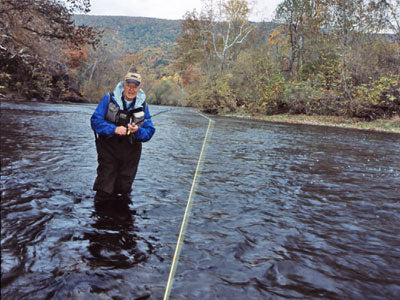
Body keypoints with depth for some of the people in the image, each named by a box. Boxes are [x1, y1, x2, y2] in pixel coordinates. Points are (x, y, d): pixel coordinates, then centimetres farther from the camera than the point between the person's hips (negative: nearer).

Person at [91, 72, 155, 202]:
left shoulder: (143, 105, 1)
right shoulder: (109, 99, -6)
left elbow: (150, 132, -1)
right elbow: (95, 121, -10)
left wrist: (137, 131, -22)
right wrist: (114, 129, -25)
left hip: (130, 151, 2)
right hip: (108, 148, -2)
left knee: (124, 189, 12)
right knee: (104, 189, 0)